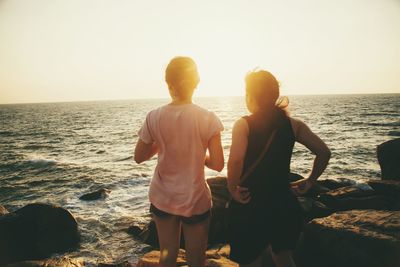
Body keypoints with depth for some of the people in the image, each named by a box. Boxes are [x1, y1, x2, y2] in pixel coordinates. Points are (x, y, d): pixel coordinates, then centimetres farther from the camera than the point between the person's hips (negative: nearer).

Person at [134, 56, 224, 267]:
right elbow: (217, 164, -14)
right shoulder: (207, 118, -14)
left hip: (162, 198, 2)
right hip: (195, 201, -2)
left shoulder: (154, 117, -10)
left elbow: (139, 157, 0)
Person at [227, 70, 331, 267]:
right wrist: (309, 181, 6)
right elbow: (323, 152, -3)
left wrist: (233, 190, -14)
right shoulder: (292, 124, -1)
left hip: (250, 206, -4)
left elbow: (235, 160, -29)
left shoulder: (243, 124, -13)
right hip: (283, 204, 4)